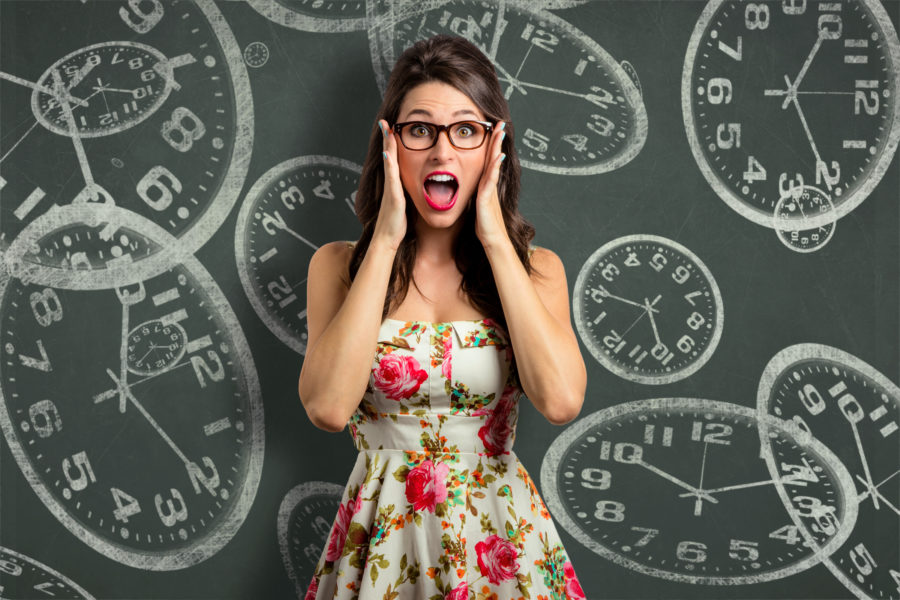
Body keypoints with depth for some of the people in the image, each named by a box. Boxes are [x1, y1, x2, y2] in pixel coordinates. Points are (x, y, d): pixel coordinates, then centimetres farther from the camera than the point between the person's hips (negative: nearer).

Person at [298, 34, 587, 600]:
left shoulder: (535, 267, -2)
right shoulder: (338, 265, -3)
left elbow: (562, 399, -20)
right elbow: (328, 407, -19)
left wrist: (494, 239, -15)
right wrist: (386, 242, -16)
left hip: (500, 532, 1)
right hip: (382, 530, 0)